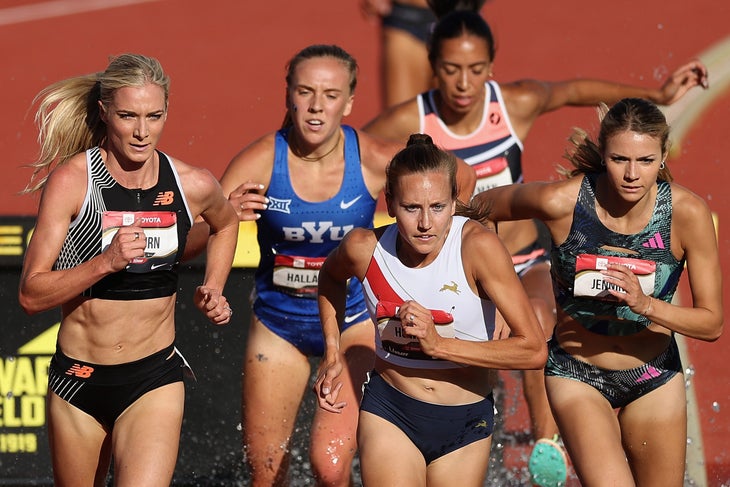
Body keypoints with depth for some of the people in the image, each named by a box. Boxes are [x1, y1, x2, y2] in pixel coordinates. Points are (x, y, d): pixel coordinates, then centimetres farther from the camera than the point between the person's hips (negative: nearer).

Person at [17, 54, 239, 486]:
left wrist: (213, 291, 11)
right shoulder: (71, 180, -11)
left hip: (154, 382, 0)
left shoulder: (194, 186, -3)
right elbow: (32, 295, -15)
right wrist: (106, 262, -27)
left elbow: (226, 223, 24)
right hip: (77, 382, 0)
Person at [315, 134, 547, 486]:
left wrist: (439, 344, -27)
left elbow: (534, 350, -23)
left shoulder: (476, 245, -21)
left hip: (466, 424, 0)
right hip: (390, 414, 0)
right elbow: (331, 276, 16)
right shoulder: (365, 248, -12)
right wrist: (334, 355, 10)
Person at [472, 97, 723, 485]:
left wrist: (645, 305, -32)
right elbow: (477, 208, -2)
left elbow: (711, 324, -15)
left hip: (655, 378, 2)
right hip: (578, 376, -2)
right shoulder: (561, 201, -22)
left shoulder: (687, 212, -19)